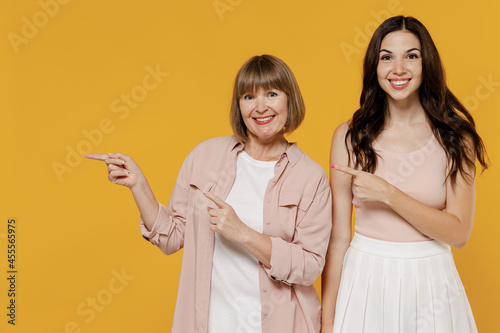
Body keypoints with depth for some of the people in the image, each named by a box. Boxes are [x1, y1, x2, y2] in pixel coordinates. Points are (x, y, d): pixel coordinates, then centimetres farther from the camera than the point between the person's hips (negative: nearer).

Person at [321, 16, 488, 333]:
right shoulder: (350, 136, -5)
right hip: (366, 281, 0)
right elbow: (338, 237, -5)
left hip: (431, 283, 1)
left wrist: (388, 194, -19)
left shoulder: (455, 137, -4)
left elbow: (459, 232, -9)